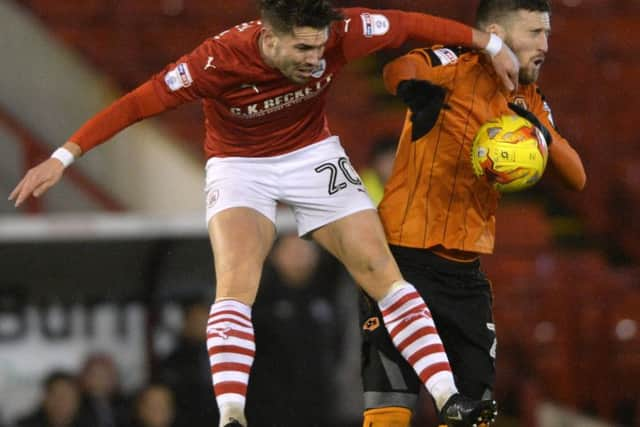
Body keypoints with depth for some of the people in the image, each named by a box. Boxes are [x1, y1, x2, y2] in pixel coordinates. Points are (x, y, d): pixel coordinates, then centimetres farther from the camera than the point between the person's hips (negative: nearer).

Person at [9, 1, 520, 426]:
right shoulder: (219, 61, -31)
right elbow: (136, 104, -27)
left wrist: (490, 44, -1)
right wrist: (62, 158, -28)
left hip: (314, 156, 3)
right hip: (239, 166, -3)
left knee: (381, 270, -5)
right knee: (236, 285, -25)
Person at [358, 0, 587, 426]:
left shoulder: (531, 101, 11)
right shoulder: (458, 67, -8)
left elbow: (576, 178, 6)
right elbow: (399, 69, -28)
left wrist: (542, 135, -13)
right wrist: (415, 88, -50)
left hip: (466, 270, 7)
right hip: (406, 259, -7)